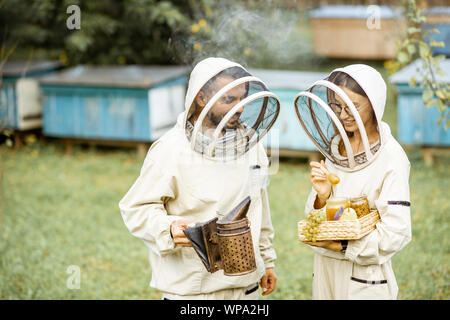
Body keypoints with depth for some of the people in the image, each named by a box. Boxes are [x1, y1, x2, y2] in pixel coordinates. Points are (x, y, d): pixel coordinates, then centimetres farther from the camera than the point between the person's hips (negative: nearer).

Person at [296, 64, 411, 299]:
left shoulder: (391, 157, -14)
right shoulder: (335, 147, 5)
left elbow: (396, 233, -17)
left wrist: (341, 246, -18)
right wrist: (322, 196, -12)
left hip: (365, 281, -5)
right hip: (325, 271, 5)